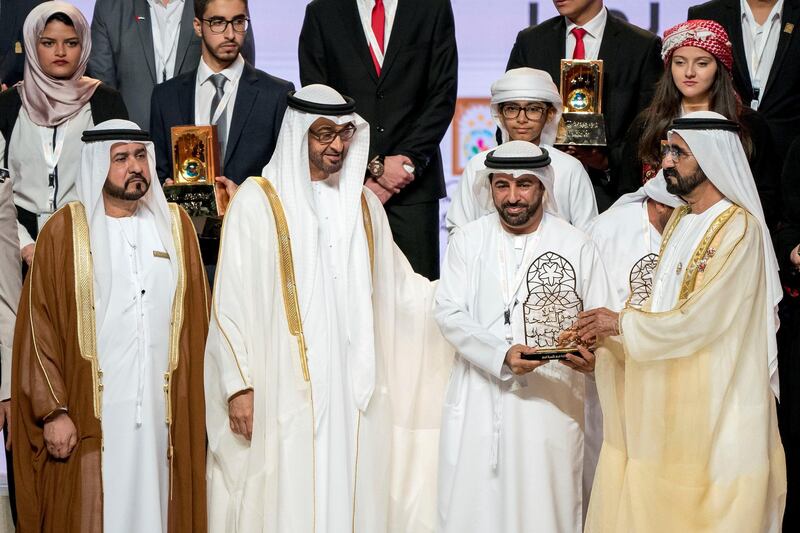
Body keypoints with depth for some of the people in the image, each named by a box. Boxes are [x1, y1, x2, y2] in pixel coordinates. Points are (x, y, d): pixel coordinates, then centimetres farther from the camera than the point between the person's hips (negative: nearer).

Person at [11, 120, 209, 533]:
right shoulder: (65, 230, 1)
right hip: (92, 413, -3)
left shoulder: (176, 224, 10)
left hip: (164, 408, 3)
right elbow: (39, 326, -3)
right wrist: (53, 410, -9)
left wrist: (195, 400, 5)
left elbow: (195, 318, 11)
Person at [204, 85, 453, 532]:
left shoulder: (363, 202, 13)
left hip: (352, 390, 4)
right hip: (284, 390, -4)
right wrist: (239, 385, -9)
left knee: (350, 496, 5)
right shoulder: (258, 201, -3)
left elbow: (398, 284, 17)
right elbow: (230, 302, -5)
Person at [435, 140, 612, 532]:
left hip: (551, 400, -1)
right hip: (479, 400, 1)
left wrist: (591, 354, -18)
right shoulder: (467, 240, 6)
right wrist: (501, 353, -18)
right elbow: (449, 313, -2)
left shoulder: (576, 245, 4)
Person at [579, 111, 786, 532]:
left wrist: (622, 323, -13)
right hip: (670, 395, 8)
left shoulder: (739, 228, -15)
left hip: (714, 400, -8)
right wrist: (603, 336, 0)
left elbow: (699, 319, -21)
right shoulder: (681, 220, 12)